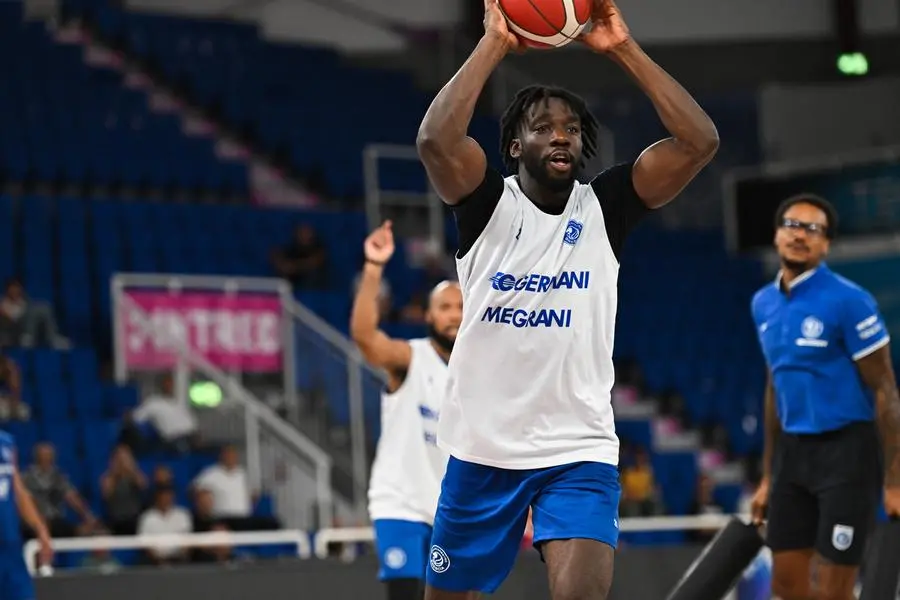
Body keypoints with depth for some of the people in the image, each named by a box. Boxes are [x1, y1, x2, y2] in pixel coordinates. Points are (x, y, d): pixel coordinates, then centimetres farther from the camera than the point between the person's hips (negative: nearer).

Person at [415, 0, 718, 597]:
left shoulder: (604, 206, 3)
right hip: (483, 448, 1)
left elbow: (700, 141, -9)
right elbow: (435, 140, -22)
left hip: (580, 450, 0)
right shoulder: (490, 203, -1)